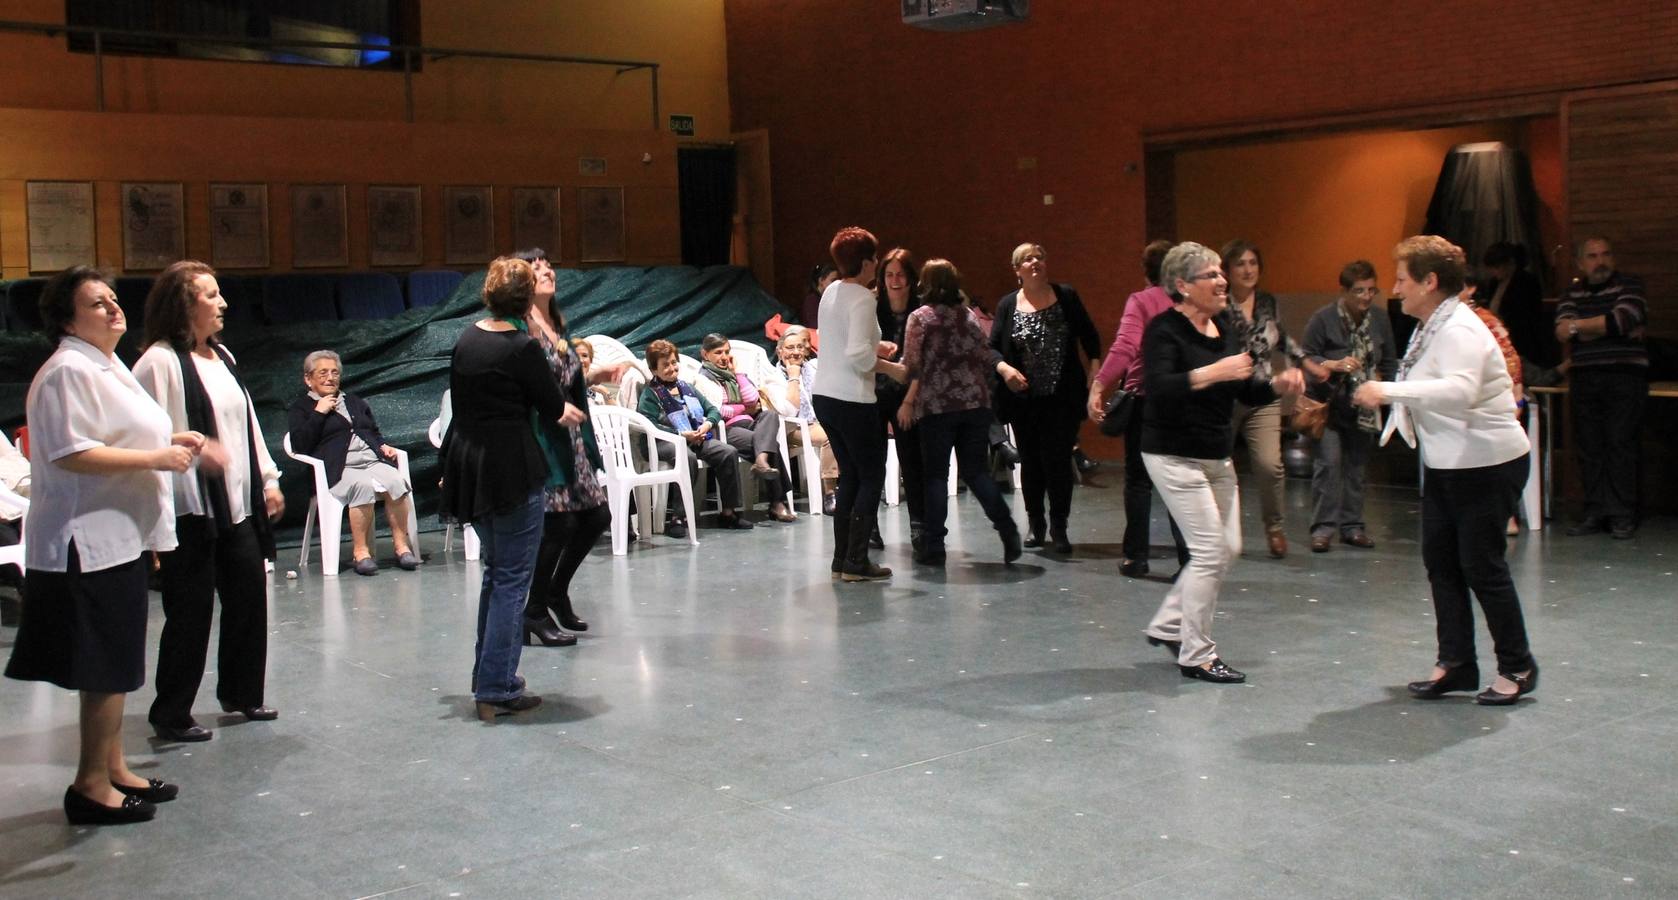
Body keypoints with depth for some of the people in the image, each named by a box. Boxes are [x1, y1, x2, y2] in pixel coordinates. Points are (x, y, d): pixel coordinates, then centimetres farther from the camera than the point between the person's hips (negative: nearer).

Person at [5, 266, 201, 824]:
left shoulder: (107, 367, 17)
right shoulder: (68, 372, -16)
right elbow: (70, 452, -25)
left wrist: (171, 440, 12)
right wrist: (156, 456, -22)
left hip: (120, 538, 10)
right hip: (90, 542, -10)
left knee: (115, 667, 16)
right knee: (106, 668, -5)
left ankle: (114, 769, 26)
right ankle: (91, 787, 5)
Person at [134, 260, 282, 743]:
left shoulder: (222, 356, 13)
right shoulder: (160, 361, -12)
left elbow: (246, 421, 19)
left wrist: (267, 478, 16)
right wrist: (193, 447, -30)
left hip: (237, 504, 8)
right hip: (190, 509, -8)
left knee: (249, 596, 13)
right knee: (191, 611, -1)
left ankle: (242, 693, 30)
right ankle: (171, 715, 13)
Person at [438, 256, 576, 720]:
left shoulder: (466, 339, 6)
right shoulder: (522, 347, -16)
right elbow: (553, 406, -8)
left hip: (469, 468, 8)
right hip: (513, 470, -8)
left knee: (496, 571, 20)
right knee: (512, 578, -1)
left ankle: (488, 676, 27)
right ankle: (496, 689, 1)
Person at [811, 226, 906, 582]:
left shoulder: (831, 292, 11)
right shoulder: (862, 298, -15)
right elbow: (858, 355, -24)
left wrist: (875, 346, 12)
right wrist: (891, 368, -10)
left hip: (824, 394, 8)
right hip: (853, 399, -8)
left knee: (850, 475, 15)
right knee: (872, 476, 3)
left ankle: (841, 559, 16)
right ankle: (856, 562, 1)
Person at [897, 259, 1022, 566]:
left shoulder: (920, 317, -1)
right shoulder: (969, 316, 12)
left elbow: (913, 366, -8)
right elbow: (985, 359, 11)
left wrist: (908, 402, -3)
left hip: (937, 405, -4)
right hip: (975, 403, 4)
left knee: (935, 474, 3)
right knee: (976, 471, 10)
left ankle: (932, 546, 4)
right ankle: (1007, 531, -3)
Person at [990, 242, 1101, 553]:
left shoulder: (1066, 297, 2)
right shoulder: (1008, 305, 2)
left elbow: (1089, 335, 9)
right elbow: (992, 348, 1)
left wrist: (1094, 365, -5)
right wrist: (1003, 367, -18)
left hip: (1063, 397, -1)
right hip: (1024, 398, 1)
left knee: (1058, 460, -5)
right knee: (1030, 460, 10)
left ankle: (1058, 527, 6)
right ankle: (1035, 524, 25)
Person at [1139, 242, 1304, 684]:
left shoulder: (1228, 327, 9)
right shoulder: (1164, 330, -14)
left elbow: (1248, 392, 12)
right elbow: (1158, 388, -29)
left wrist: (1278, 385, -8)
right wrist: (1211, 373, -36)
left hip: (1217, 456, 8)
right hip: (1174, 456, -8)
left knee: (1228, 548, 10)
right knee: (1210, 550, -9)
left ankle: (1167, 625, 26)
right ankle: (1195, 656, 4)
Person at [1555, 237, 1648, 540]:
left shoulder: (1629, 285, 3)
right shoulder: (1573, 293, 14)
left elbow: (1623, 318, -15)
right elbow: (1563, 330, -2)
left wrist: (1578, 326, -6)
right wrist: (1609, 328, -8)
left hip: (1624, 376, -4)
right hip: (1584, 379, 4)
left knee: (1620, 444, -7)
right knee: (1589, 447, 2)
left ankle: (1623, 515, -3)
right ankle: (1595, 513, 7)